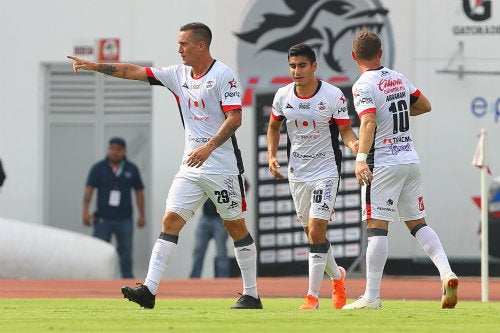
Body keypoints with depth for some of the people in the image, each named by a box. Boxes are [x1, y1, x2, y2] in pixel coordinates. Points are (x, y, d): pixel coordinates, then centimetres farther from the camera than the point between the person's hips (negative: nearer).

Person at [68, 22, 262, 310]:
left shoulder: (224, 75, -10)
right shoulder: (179, 73, 10)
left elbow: (235, 118, -18)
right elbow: (134, 72, 9)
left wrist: (209, 147, -28)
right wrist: (93, 66, 3)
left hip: (223, 166, -6)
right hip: (191, 167, 6)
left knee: (236, 226, 2)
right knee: (171, 220, -5)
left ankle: (251, 295, 12)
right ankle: (149, 289, -12)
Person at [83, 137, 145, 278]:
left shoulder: (131, 170, 6)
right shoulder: (98, 168, 0)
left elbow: (139, 192, 11)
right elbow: (89, 190, -4)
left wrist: (142, 215, 8)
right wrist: (86, 211, -15)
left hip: (124, 219, 1)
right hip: (103, 218, -1)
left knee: (126, 251, 5)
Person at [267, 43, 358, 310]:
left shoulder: (333, 95, -12)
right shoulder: (283, 95, 0)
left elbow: (346, 130, -6)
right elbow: (274, 127, 16)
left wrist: (354, 144, -28)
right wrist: (271, 156, 3)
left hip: (326, 170, -5)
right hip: (297, 173, 5)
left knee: (316, 230, -15)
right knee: (311, 232, 12)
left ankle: (313, 294, -10)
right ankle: (336, 275, 38)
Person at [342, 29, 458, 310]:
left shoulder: (364, 86, -11)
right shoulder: (399, 79, 11)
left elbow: (368, 122, -25)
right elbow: (425, 106, 23)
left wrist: (361, 158, -33)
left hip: (383, 164, -7)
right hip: (411, 160, 7)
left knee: (377, 227, -6)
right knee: (417, 223, 14)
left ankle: (372, 296, -8)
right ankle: (447, 272, -4)